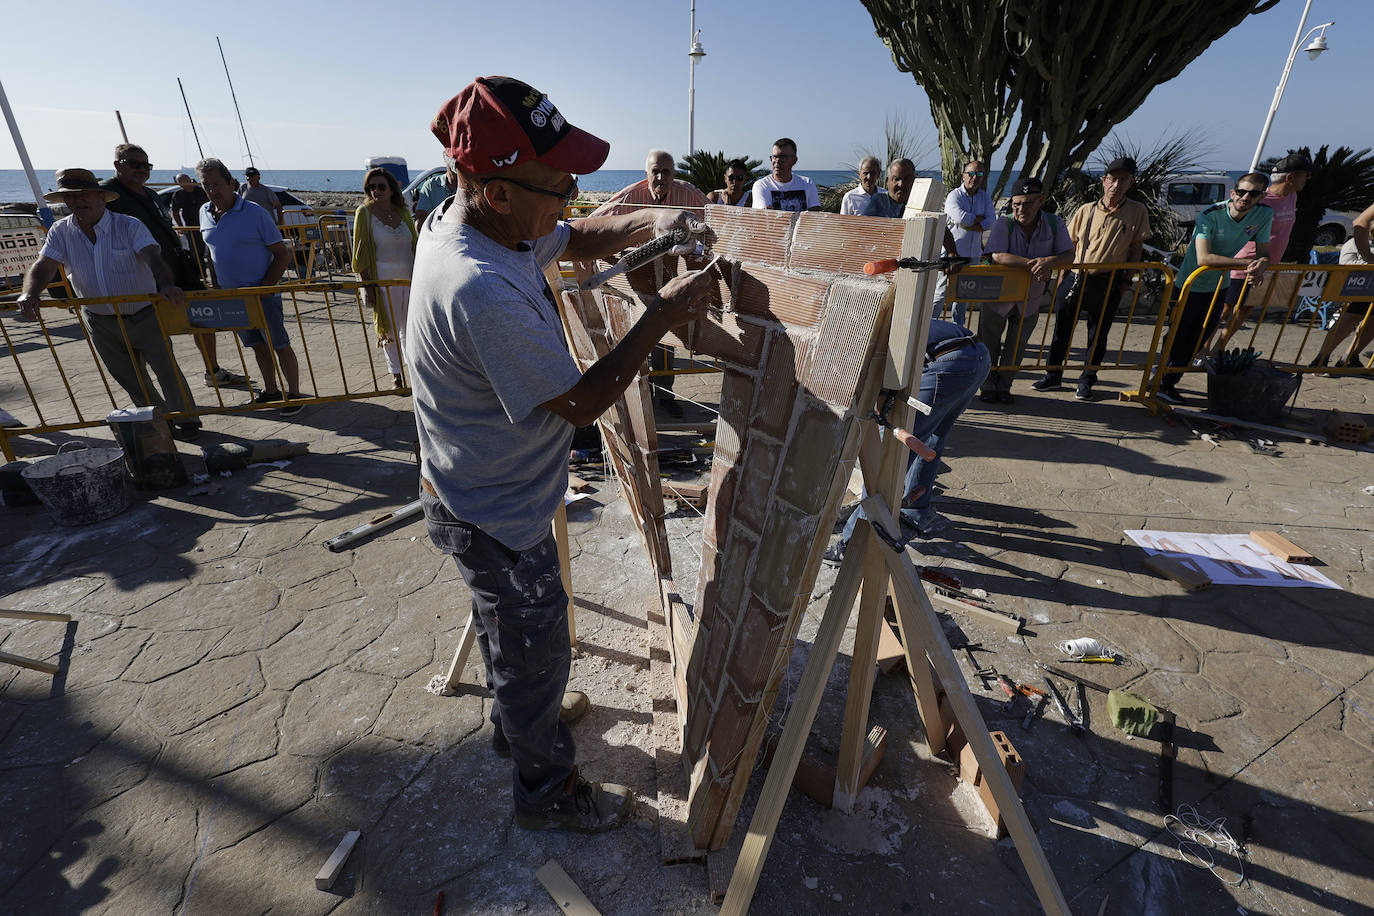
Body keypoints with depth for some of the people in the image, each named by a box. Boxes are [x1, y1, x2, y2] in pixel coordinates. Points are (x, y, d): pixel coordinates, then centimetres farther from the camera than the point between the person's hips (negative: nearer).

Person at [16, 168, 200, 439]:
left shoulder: (129, 226, -11)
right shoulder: (61, 232, 0)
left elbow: (152, 257, -28)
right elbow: (44, 265, -7)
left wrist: (167, 285, -49)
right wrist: (29, 294, -28)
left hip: (144, 316, -4)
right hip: (102, 325, 4)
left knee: (167, 370, -2)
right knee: (131, 381, 12)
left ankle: (186, 420, 14)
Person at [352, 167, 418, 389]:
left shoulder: (402, 211, 8)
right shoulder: (364, 212, -2)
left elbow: (414, 245, 15)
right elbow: (360, 252, -3)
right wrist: (366, 285, -10)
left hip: (409, 276, 3)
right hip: (383, 278, -3)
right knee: (389, 327, 2)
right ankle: (395, 374, 11)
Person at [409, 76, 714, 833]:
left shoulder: (467, 218, -5)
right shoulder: (483, 290, -36)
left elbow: (579, 240, 9)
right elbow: (580, 402, -28)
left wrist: (648, 223, -9)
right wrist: (662, 316, -23)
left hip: (474, 496, 10)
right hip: (499, 521, -10)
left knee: (504, 628, 31)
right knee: (536, 654, 14)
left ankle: (514, 726, 60)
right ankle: (546, 790, 42)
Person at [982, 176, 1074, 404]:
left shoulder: (1054, 224, -6)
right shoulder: (1003, 225, -16)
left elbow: (1069, 255, -10)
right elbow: (997, 256, -30)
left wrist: (1050, 262, -33)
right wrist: (1032, 263, -36)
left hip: (1031, 298, 2)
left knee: (1016, 345, 10)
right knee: (989, 341, 6)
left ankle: (1004, 386, 25)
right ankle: (988, 386, 21)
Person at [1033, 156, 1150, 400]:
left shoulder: (1137, 212, 0)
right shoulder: (1085, 210, 4)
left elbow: (1136, 248, 5)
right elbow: (1069, 247, 9)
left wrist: (1126, 280, 0)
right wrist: (1061, 279, 5)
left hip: (1108, 284, -1)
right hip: (1075, 279, 1)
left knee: (1098, 335, 5)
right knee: (1061, 329, 5)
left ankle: (1087, 382, 19)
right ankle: (1053, 376, 19)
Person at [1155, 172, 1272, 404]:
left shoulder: (1264, 215, -6)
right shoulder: (1210, 216, -23)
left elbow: (1264, 253, -1)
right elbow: (1204, 258, -32)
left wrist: (1260, 265, -25)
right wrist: (1247, 262, -32)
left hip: (1219, 285, 6)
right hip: (1192, 284, -6)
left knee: (1197, 340, 12)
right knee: (1178, 337, 1)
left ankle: (1169, 382, 27)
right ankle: (1161, 382, 16)